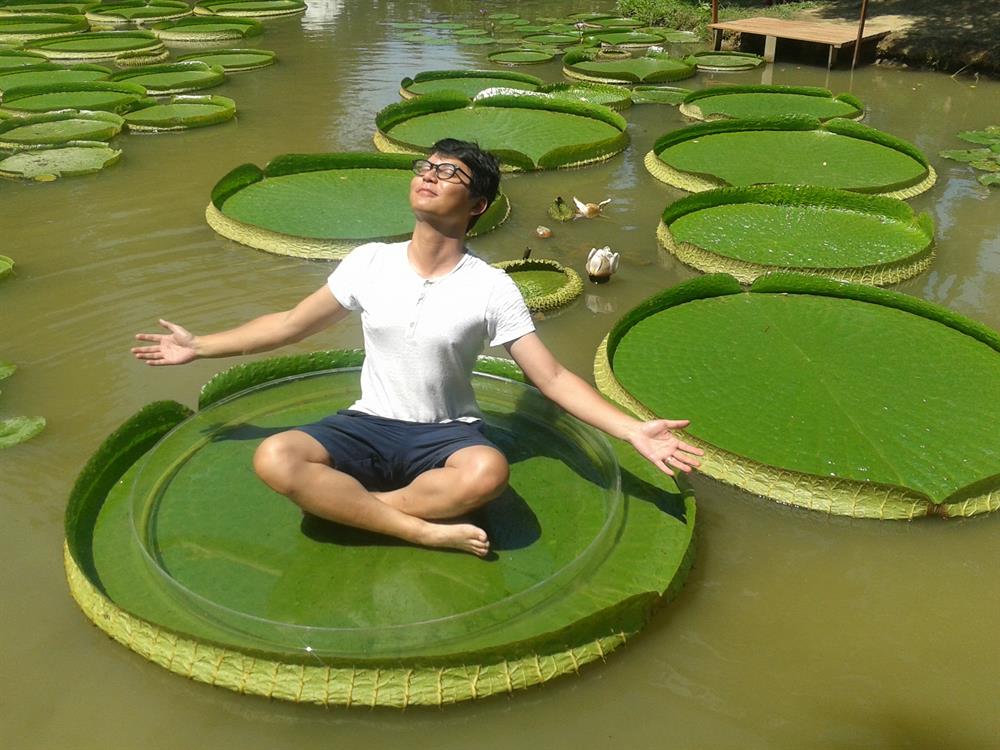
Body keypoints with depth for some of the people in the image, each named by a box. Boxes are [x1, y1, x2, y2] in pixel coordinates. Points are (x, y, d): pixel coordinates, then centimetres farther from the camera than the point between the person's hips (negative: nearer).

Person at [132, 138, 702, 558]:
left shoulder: (492, 289, -7)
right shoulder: (369, 263, 1)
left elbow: (552, 377, -6)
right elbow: (290, 324, 12)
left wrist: (633, 430, -17)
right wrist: (200, 347, 15)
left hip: (447, 435, -2)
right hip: (367, 426, 3)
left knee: (488, 471, -37)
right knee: (275, 459, -26)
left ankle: (343, 504, -18)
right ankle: (427, 530, -24)